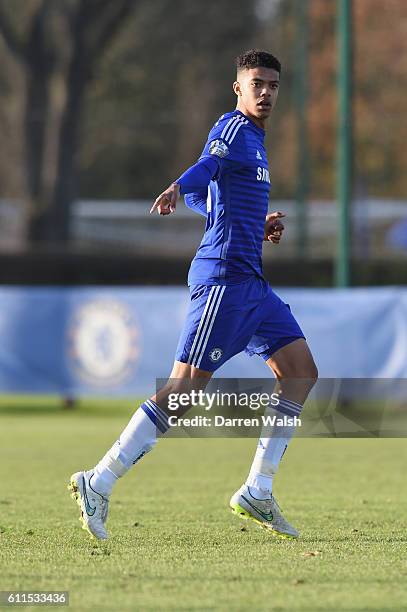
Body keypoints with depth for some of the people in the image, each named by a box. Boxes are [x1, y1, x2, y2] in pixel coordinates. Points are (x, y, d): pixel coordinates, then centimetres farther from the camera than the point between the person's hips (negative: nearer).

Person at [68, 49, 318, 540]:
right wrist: (176, 190, -48)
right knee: (186, 386, -12)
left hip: (249, 281, 10)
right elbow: (208, 167, -27)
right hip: (225, 275, -10)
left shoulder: (251, 136, 22)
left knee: (301, 371, 6)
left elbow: (199, 197, 30)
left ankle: (257, 493, 6)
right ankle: (98, 484, -10)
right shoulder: (236, 128, -6)